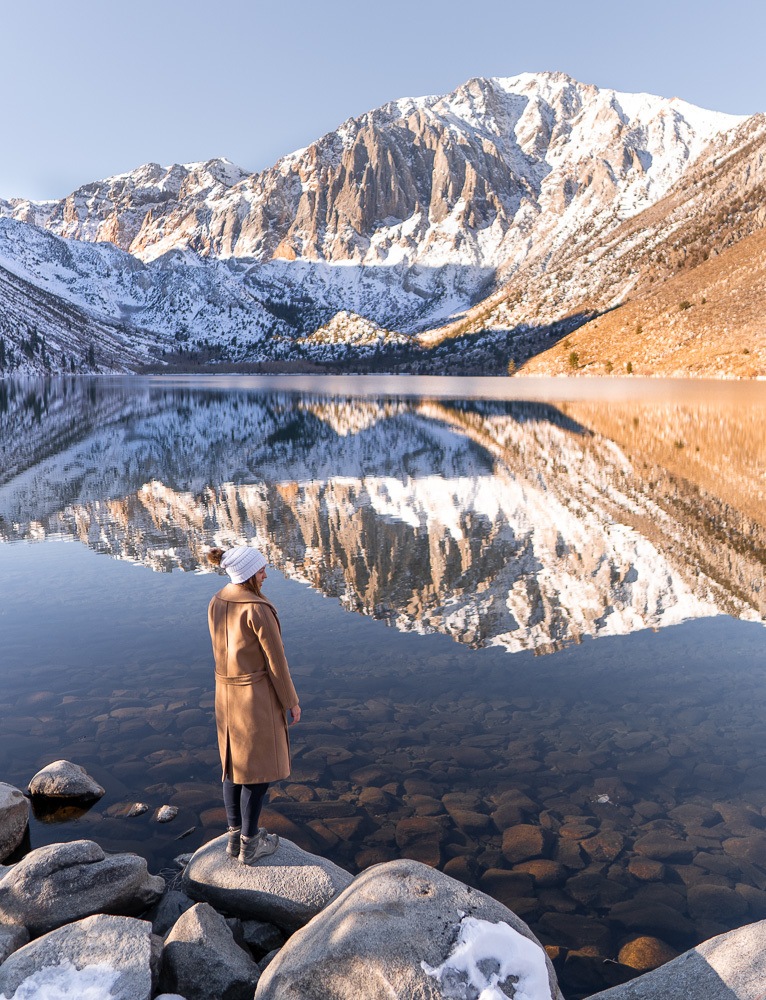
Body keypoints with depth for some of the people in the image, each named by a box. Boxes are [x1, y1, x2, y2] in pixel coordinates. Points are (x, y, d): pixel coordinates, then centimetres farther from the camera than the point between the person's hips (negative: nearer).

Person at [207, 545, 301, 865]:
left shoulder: (216, 603, -1)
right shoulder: (259, 609, -25)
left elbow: (223, 650, 9)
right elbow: (276, 661, -19)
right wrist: (292, 702, -7)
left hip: (226, 691, 7)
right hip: (258, 694, -7)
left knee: (234, 762, 20)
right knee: (259, 768, 8)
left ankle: (236, 836, 32)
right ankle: (250, 845, 21)